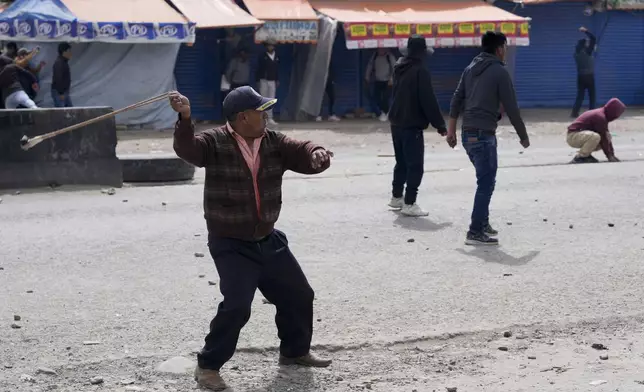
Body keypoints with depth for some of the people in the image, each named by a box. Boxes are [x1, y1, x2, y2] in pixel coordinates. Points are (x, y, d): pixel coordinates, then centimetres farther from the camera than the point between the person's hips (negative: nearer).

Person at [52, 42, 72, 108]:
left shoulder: (64, 62, 12)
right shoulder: (59, 63, -20)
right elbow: (58, 79, -25)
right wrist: (61, 93, -24)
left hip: (64, 92, 10)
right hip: (59, 93, -10)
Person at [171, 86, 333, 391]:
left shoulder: (274, 142, 1)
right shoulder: (215, 143, -14)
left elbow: (301, 154, -5)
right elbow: (187, 149, -31)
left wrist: (316, 154, -30)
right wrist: (185, 119, -50)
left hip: (268, 241, 7)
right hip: (230, 245, -7)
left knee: (298, 295, 18)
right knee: (237, 305, -21)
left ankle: (295, 351, 41)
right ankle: (208, 366, -5)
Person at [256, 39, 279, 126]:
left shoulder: (276, 57, 8)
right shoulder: (263, 57, -3)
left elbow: (277, 69, 13)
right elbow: (259, 69, -3)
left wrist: (277, 80, 10)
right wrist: (258, 80, -7)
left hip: (272, 81, 3)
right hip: (264, 80, -3)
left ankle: (270, 119, 4)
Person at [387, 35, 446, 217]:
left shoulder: (399, 68, 9)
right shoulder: (421, 71, -16)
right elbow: (429, 101, -17)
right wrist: (440, 125, -12)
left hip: (397, 123, 8)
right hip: (412, 125, -8)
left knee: (402, 162, 20)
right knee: (415, 165, -4)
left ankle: (396, 197, 27)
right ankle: (409, 204, -6)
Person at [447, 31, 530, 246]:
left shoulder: (470, 69, 13)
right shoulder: (499, 72, -8)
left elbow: (456, 99, 12)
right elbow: (511, 108, -8)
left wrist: (451, 129, 15)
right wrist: (523, 136, 0)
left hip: (468, 134, 8)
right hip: (484, 135, -8)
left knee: (486, 180, 20)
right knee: (486, 183, -4)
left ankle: (483, 223, 25)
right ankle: (476, 232, -7)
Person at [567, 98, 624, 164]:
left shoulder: (602, 114, 9)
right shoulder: (600, 117, -21)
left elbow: (605, 136, 12)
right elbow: (603, 138, -19)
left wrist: (612, 154, 9)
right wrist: (609, 156, -12)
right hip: (572, 136, -10)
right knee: (595, 137, -36)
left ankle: (586, 155, 9)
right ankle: (579, 157, -19)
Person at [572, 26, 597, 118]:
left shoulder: (577, 53, 6)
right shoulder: (588, 51, -10)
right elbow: (593, 39, -11)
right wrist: (586, 31, -7)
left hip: (580, 76, 6)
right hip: (589, 75, -6)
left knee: (580, 94, 7)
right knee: (592, 95, 5)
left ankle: (575, 112, -4)